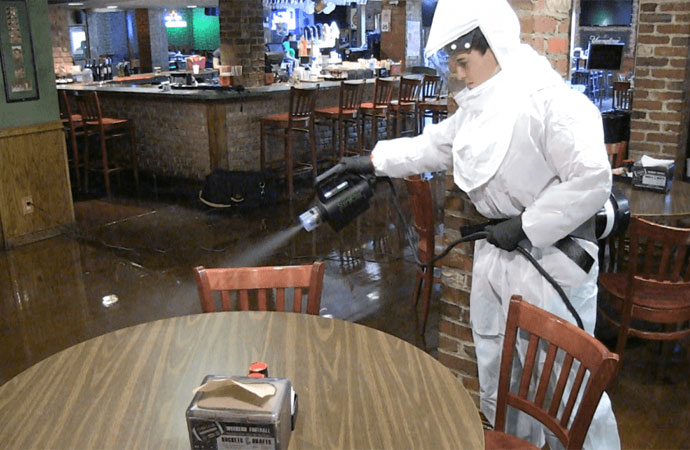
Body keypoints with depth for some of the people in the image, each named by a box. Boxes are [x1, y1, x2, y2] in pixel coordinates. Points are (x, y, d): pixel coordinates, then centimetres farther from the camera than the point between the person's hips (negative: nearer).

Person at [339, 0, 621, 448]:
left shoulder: (549, 100, -20)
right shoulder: (479, 105, 9)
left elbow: (592, 179, -26)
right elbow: (429, 146, 18)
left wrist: (526, 226, -21)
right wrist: (370, 162, 14)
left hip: (551, 258, -9)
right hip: (495, 253, 9)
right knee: (498, 377, 21)